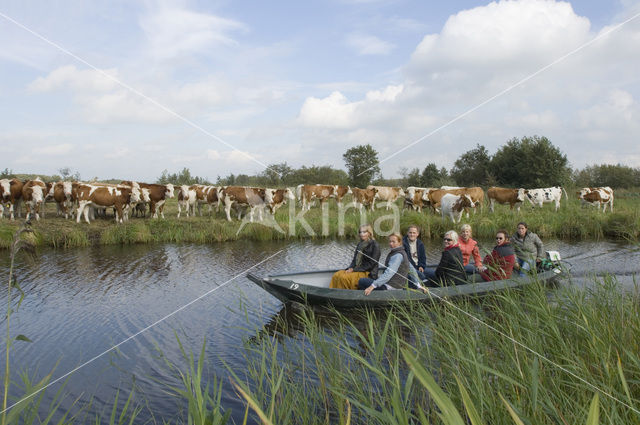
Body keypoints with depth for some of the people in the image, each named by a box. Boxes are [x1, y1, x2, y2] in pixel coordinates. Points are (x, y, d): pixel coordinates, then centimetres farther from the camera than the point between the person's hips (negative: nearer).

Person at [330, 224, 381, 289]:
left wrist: (354, 269, -16)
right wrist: (350, 268, -5)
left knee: (344, 277, -28)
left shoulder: (374, 245, -8)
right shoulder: (360, 244, 15)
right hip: (357, 270, 7)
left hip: (368, 273, -7)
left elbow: (371, 264, -14)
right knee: (336, 275, -15)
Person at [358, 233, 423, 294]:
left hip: (390, 287, -11)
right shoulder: (402, 253, 13)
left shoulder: (397, 256, -18)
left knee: (361, 281, -10)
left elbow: (389, 273, -29)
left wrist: (373, 286, -35)